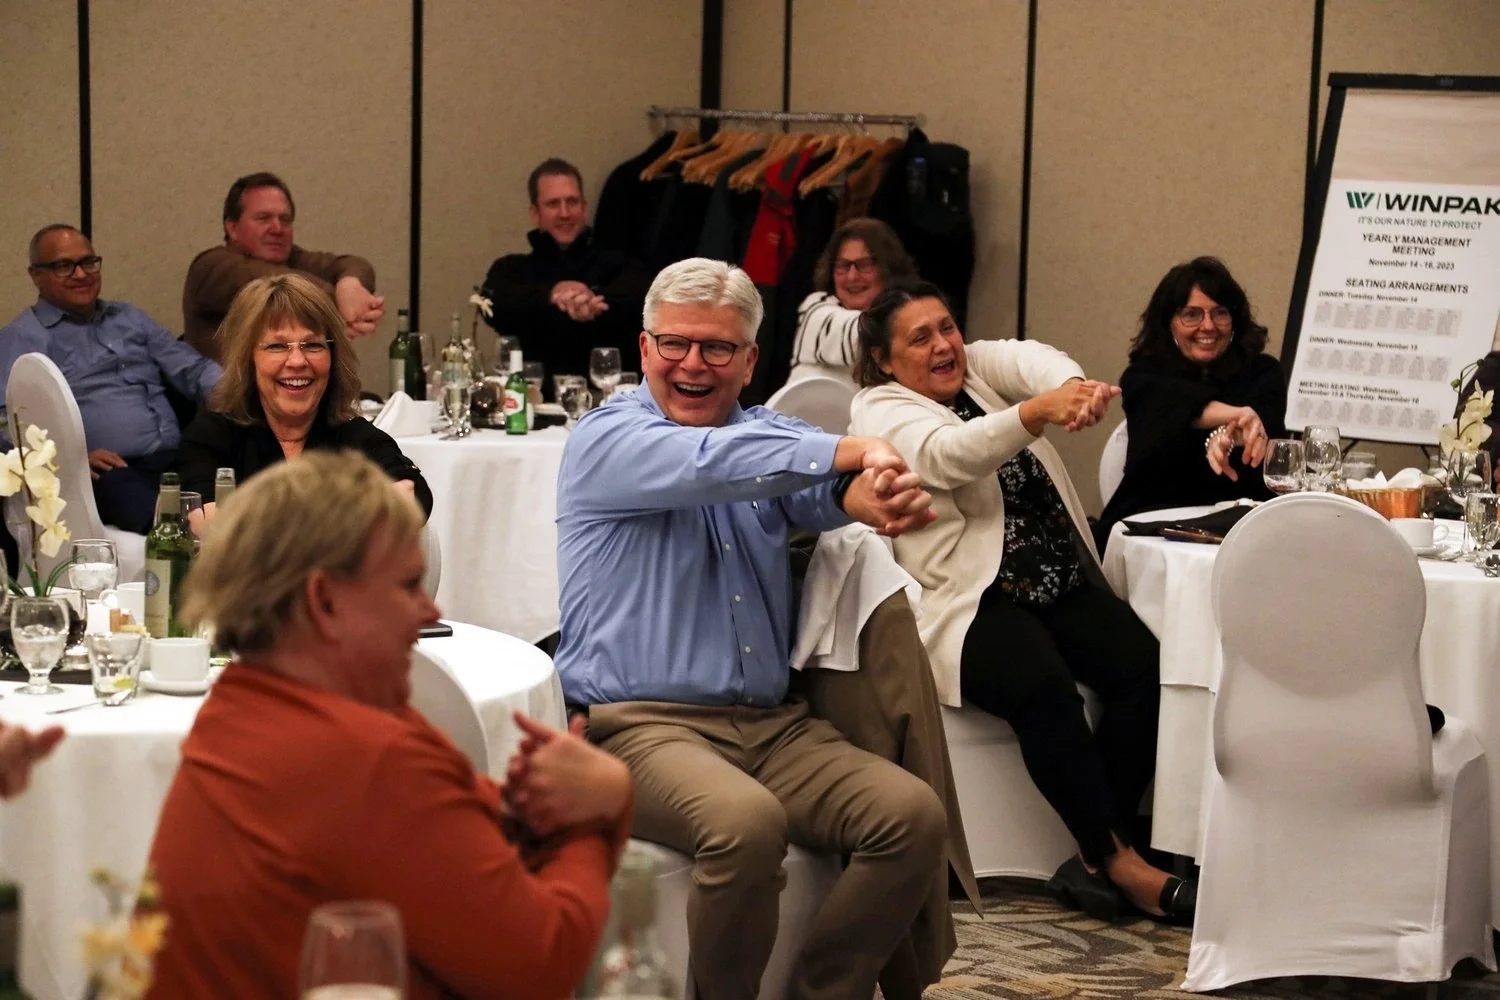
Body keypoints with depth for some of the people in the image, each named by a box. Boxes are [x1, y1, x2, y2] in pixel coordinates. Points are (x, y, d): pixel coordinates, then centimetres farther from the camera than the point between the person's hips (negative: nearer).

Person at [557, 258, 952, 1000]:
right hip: (640, 724, -5)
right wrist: (850, 452, -24)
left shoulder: (766, 432, 15)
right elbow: (712, 463, -22)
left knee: (914, 815, -17)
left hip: (773, 725, 6)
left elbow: (821, 492, -9)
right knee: (746, 822, -34)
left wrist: (870, 493, -33)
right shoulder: (607, 439, 0)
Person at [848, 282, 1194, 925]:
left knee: (1142, 667, -18)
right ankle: (1120, 864, -22)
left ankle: (1098, 857, -14)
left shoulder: (977, 368, 18)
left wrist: (1071, 387, -33)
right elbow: (948, 455, -20)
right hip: (969, 601, -6)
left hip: (1063, 582, 6)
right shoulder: (879, 412, 2)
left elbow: (1031, 358, -7)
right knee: (1042, 686, -31)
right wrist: (1037, 413, -39)